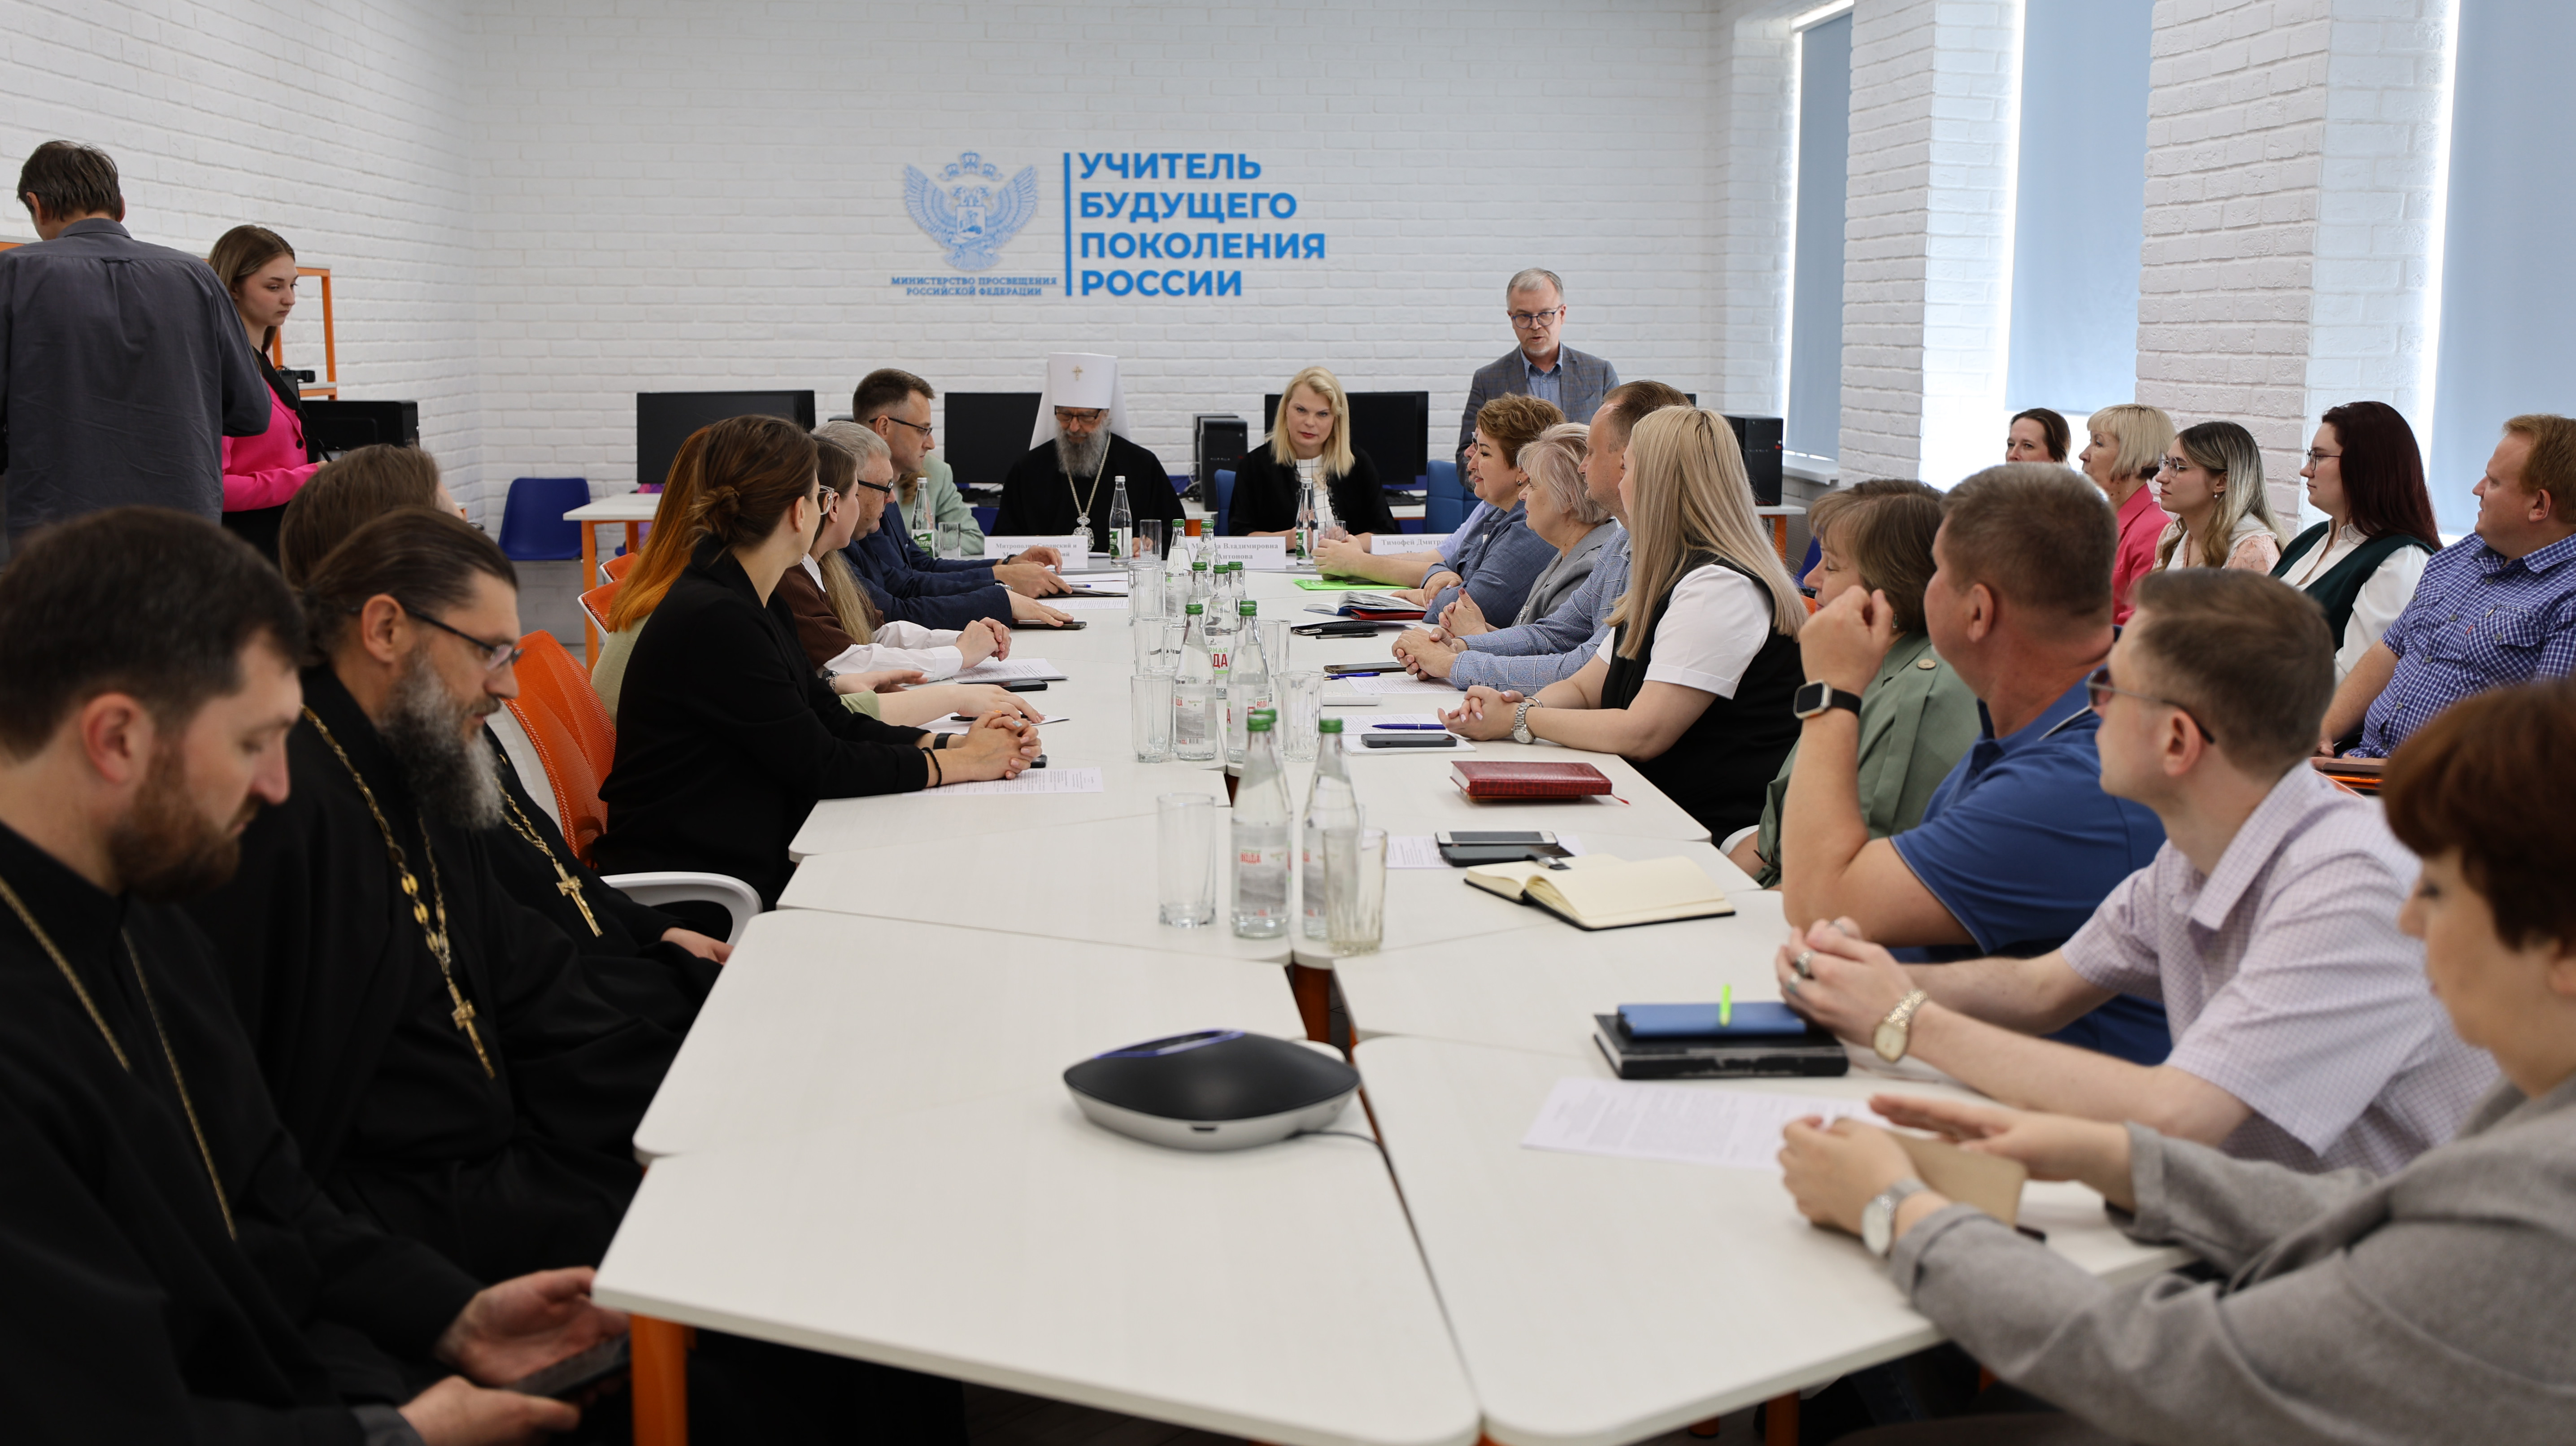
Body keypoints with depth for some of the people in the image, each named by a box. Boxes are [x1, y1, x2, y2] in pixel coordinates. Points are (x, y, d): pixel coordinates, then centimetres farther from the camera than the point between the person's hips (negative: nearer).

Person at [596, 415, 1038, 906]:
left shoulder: (760, 604, 9)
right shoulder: (714, 620, -21)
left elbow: (834, 722, 11)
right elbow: (819, 764, -17)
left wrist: (953, 744, -3)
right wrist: (963, 763, -9)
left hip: (751, 865, 9)